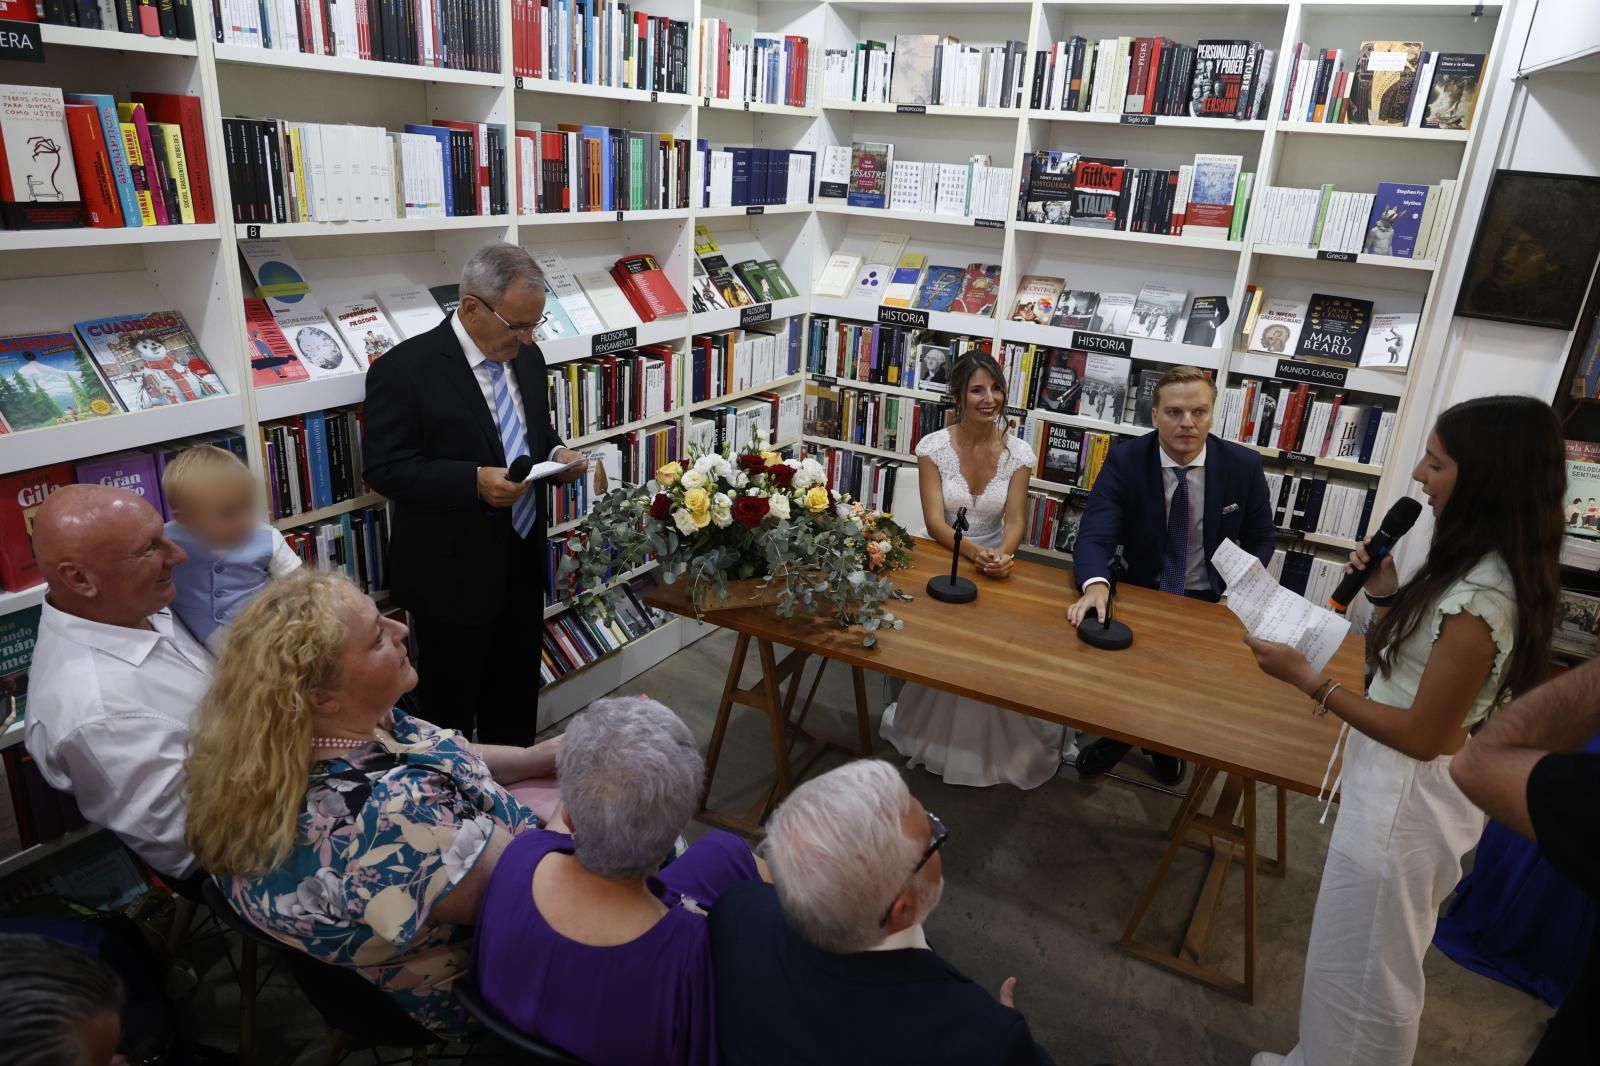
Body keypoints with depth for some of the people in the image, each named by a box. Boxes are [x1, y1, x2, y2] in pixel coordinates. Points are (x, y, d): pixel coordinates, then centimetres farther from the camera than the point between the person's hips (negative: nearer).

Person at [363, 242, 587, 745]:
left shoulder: (527, 357, 4)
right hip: (454, 572, -6)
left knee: (517, 695, 21)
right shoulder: (405, 368, -16)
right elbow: (383, 468, -17)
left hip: (522, 562, 7)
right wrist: (474, 482, -28)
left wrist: (556, 453, -6)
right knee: (450, 703, 11)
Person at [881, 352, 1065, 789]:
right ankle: (941, 735, 6)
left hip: (996, 562, 1)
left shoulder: (1018, 452, -4)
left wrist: (1002, 555, -34)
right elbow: (934, 520, -16)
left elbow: (1015, 521, -10)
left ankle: (997, 744, 6)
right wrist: (974, 553, -35)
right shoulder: (933, 447, -9)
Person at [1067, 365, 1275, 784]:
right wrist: (1097, 585, -44)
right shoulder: (1125, 460, -12)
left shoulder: (1243, 465, -7)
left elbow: (1261, 539, 6)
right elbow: (1094, 535, -22)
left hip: (1211, 603, 1)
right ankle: (1118, 733, 9)